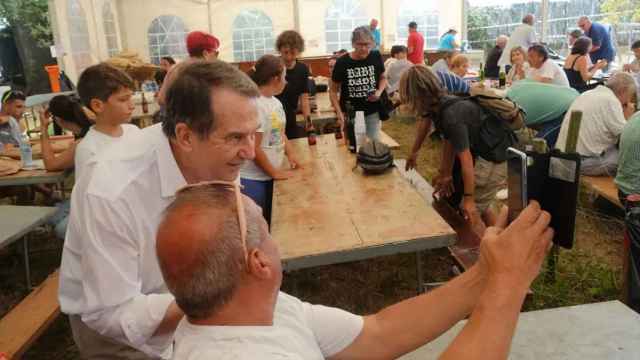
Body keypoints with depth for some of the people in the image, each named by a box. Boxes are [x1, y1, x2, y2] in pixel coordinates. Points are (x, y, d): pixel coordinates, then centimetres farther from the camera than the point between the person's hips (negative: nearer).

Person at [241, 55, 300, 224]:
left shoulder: (275, 102, 7)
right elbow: (253, 148, -21)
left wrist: (290, 155, 6)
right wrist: (274, 172, -12)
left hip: (270, 177, 9)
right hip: (252, 179, -8)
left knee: (269, 220, 18)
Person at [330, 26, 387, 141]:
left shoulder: (376, 57, -6)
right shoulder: (342, 62, -12)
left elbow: (383, 77, 12)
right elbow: (333, 91, -3)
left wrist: (379, 92, -8)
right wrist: (339, 113, -15)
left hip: (372, 113, 2)